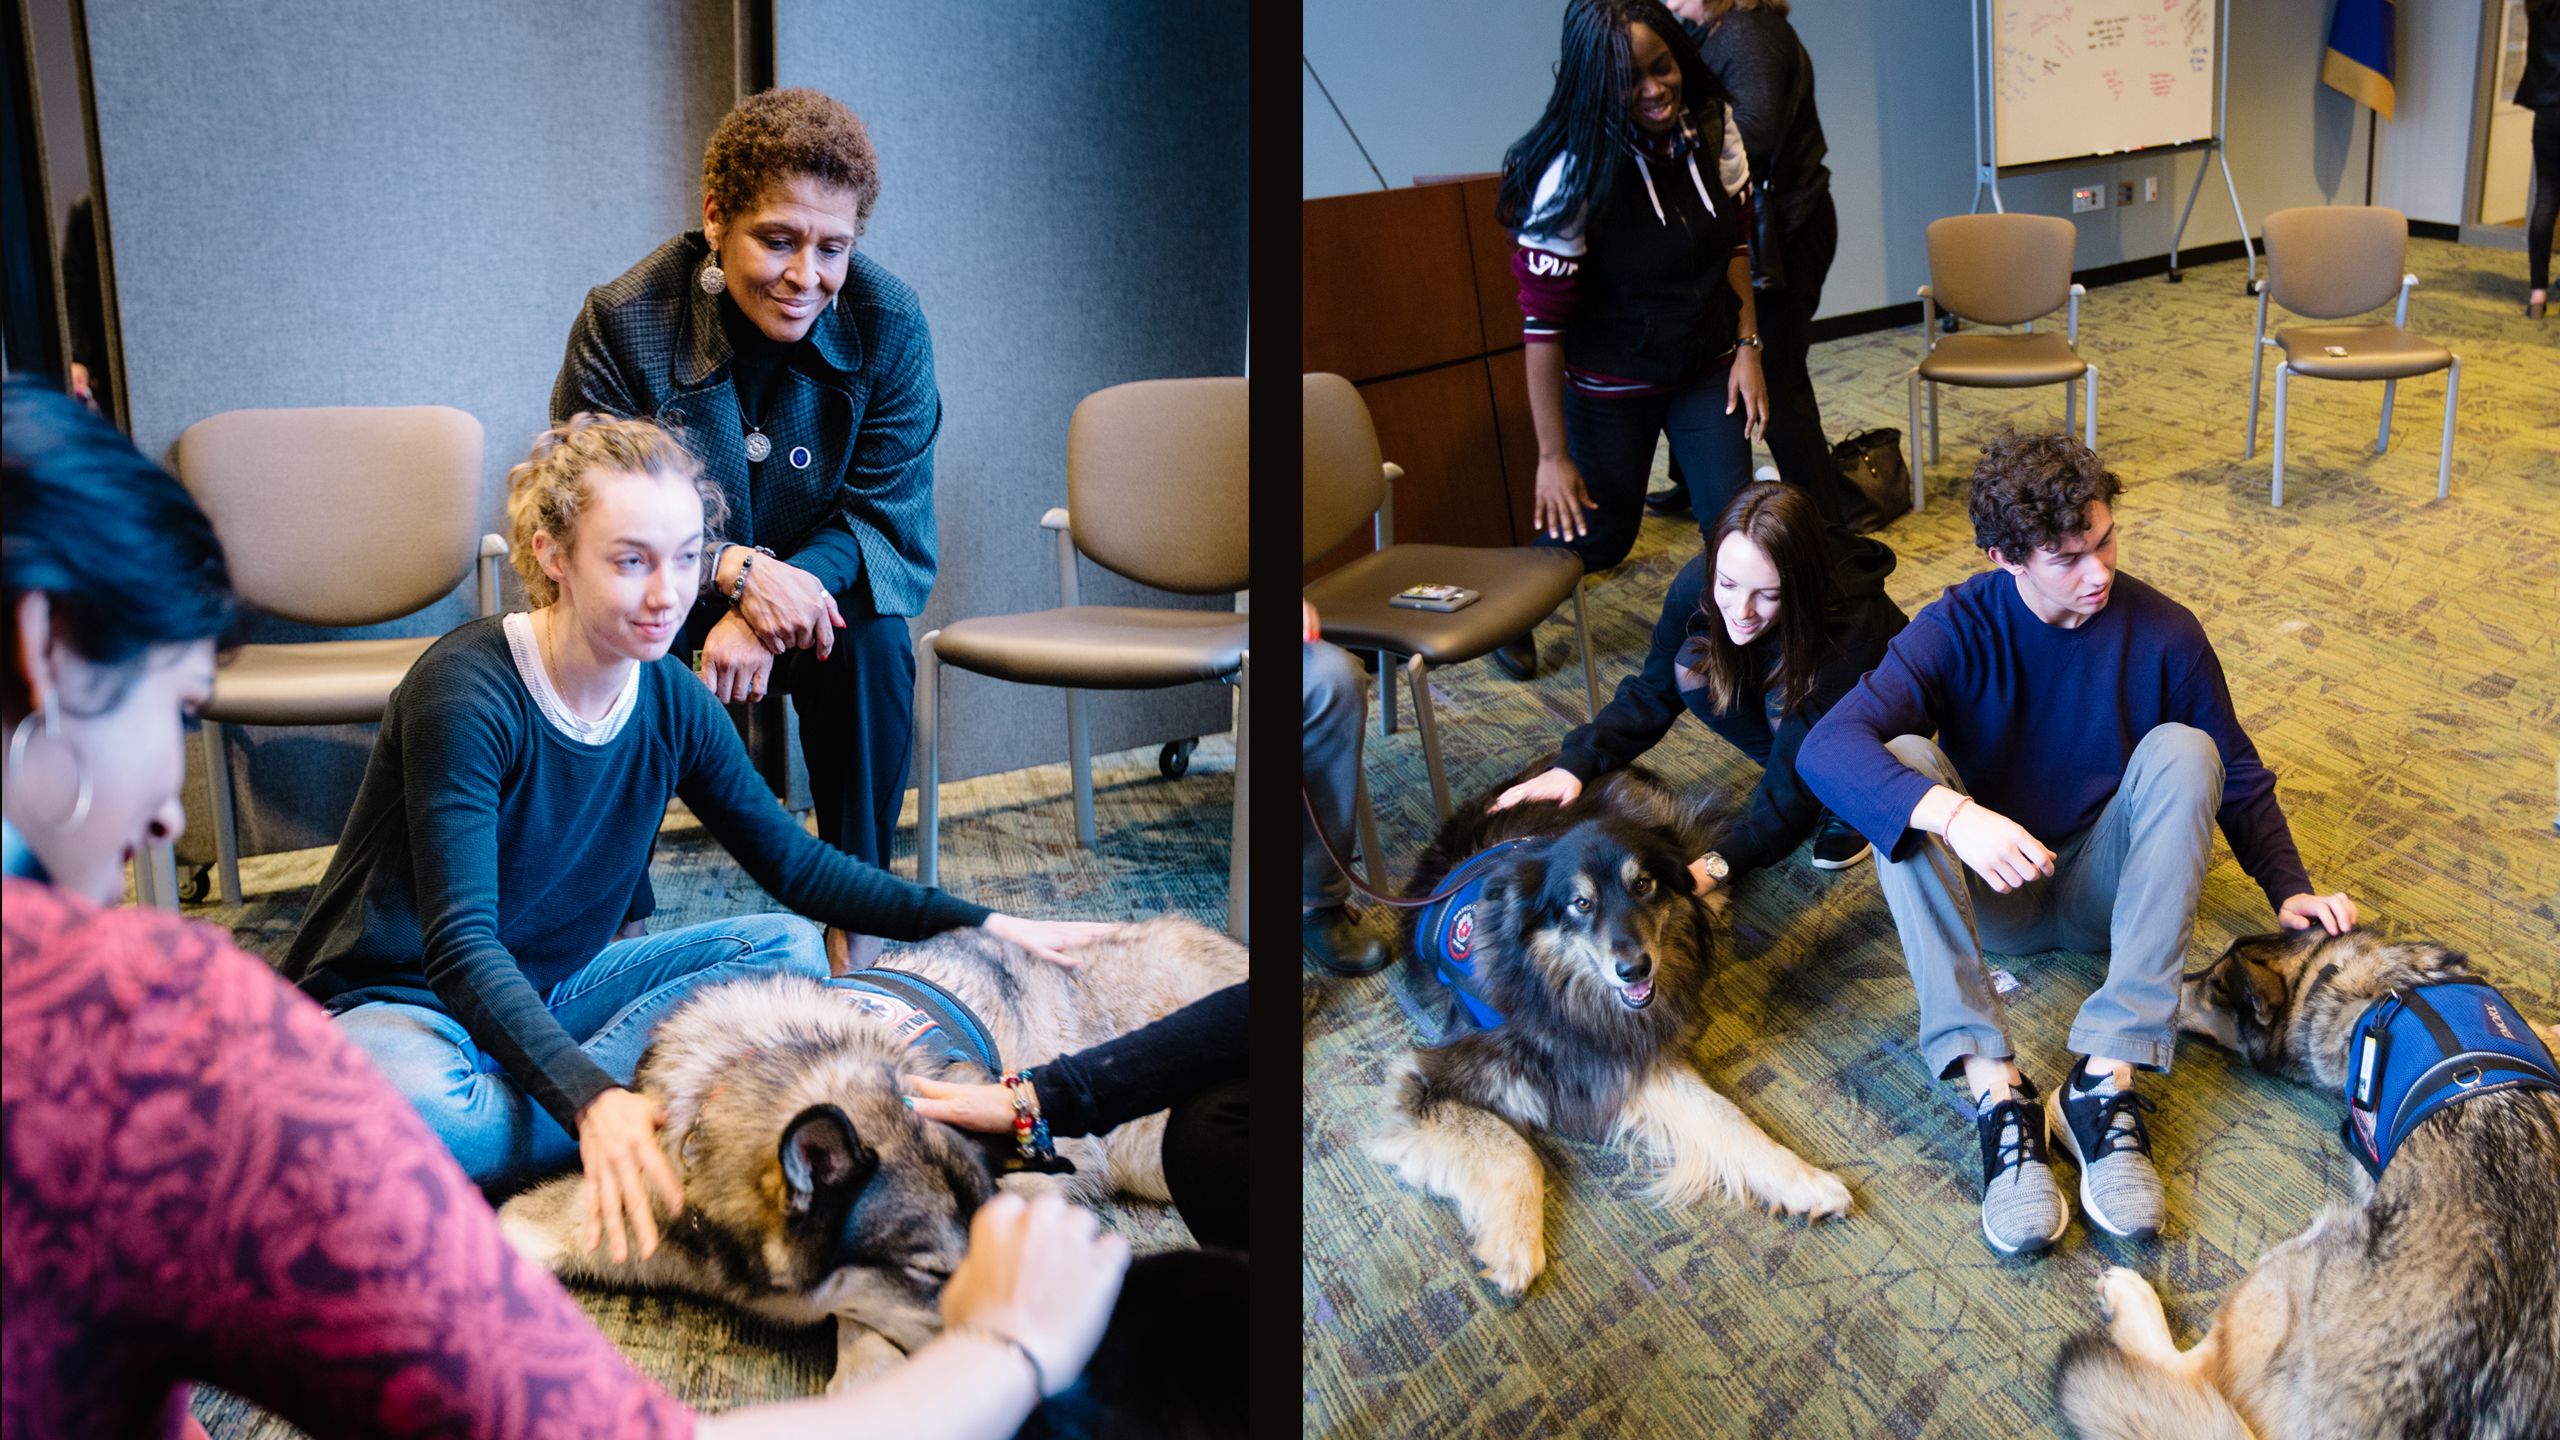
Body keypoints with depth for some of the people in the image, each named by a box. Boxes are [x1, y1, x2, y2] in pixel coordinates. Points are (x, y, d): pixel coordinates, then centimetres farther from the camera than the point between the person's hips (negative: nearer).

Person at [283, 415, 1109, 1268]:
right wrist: (595, 1101, -46)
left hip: (549, 989, 7)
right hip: (398, 999, -7)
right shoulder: (467, 693, -24)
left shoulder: (670, 700, -4)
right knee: (419, 1110, -41)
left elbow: (794, 864, 6)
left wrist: (986, 926, -4)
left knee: (789, 952, -8)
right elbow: (461, 947, -31)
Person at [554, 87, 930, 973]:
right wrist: (736, 569, -35)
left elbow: (886, 516, -14)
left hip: (809, 593, 1)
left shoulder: (888, 324, -13)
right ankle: (616, 914, -12)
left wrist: (762, 615, -32)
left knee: (872, 643, -30)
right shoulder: (624, 320, -17)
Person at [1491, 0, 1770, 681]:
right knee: (1595, 534, 9)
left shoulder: (1712, 127, -9)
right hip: (1612, 384, -4)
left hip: (1708, 368, 4)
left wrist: (1747, 346, -1)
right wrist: (1553, 456, -19)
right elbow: (1542, 322, -21)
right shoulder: (1574, 173, -24)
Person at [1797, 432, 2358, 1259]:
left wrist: (2289, 889, -8)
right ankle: (1995, 1091, -39)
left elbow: (2236, 775, 7)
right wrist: (1952, 814, -45)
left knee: (2182, 751, -26)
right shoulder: (1957, 631, -13)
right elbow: (1827, 748, -29)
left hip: (2106, 883, 1)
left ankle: (2106, 1081, -35)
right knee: (1900, 763, -29)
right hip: (1994, 896, -1)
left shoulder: (2162, 633, -8)